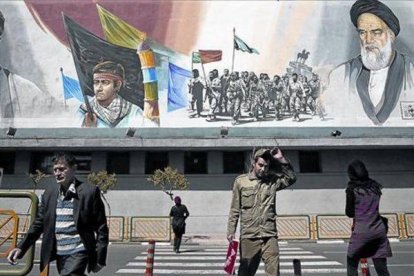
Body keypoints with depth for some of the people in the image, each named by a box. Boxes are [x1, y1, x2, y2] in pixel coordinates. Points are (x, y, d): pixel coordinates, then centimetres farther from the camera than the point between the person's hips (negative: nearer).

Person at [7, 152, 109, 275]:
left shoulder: (90, 191, -9)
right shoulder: (49, 192, 8)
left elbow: (101, 228, -7)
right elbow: (39, 223, 11)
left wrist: (100, 258, -8)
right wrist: (21, 247, -1)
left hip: (77, 253, -5)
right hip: (58, 254, 6)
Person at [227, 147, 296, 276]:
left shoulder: (272, 181, 8)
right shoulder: (241, 181, 2)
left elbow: (291, 178, 4)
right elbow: (235, 209, 4)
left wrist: (281, 159, -3)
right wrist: (231, 231, 0)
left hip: (270, 236, 1)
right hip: (248, 236, -1)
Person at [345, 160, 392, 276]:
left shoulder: (352, 189, -5)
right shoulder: (375, 186, 8)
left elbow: (349, 213, -2)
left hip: (361, 232, -4)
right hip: (379, 231, 4)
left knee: (352, 265, 12)